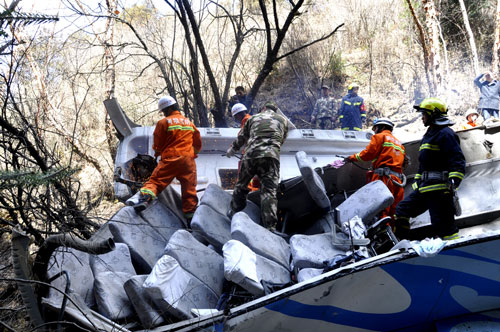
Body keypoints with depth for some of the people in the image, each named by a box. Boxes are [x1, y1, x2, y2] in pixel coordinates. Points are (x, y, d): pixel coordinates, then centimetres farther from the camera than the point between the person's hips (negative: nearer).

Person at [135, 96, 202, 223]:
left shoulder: (164, 122, 0)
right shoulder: (190, 123, 17)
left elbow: (157, 143, 4)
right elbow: (198, 143, 23)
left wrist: (158, 152, 24)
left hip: (170, 159, -4)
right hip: (188, 160, 4)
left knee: (155, 181, -3)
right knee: (189, 189, 6)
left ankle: (145, 198, -30)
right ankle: (190, 216, 5)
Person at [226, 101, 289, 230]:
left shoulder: (254, 118, 21)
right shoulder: (283, 120, 21)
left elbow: (241, 138, 27)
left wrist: (231, 150, 43)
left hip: (250, 154, 1)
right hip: (271, 157, -1)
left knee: (241, 185, 18)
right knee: (269, 191, -5)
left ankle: (234, 213, 32)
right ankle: (270, 226, -13)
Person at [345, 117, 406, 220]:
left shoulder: (380, 137, 8)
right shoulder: (399, 143, 30)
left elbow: (368, 154, -2)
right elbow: (403, 162, 22)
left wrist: (353, 157, 11)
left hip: (384, 177, -8)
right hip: (398, 180, 8)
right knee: (394, 211, 4)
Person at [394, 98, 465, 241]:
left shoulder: (446, 134, -8)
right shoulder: (429, 135, 24)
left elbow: (458, 160, -18)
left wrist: (453, 181, -30)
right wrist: (417, 182, 28)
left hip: (440, 189, -10)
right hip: (424, 188, 10)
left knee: (443, 225, -13)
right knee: (402, 210, 12)